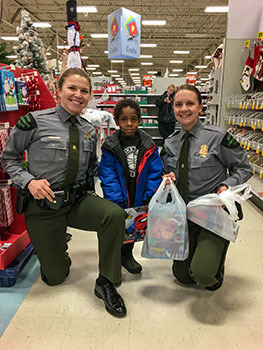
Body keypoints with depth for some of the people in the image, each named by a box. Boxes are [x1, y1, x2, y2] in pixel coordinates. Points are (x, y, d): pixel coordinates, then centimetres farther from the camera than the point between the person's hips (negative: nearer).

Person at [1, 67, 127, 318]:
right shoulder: (35, 121, -10)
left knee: (115, 214, -29)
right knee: (55, 277, 5)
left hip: (79, 200, 3)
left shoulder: (89, 130, 4)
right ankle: (57, 250, 43)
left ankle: (105, 282, -8)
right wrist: (29, 181, -16)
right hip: (42, 205, -3)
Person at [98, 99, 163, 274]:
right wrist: (117, 200, -20)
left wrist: (150, 197, -12)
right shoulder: (110, 146, -9)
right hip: (119, 199, -2)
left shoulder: (149, 145, -3)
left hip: (139, 199, 3)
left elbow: (155, 172, -3)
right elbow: (108, 176, -13)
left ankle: (127, 254, 42)